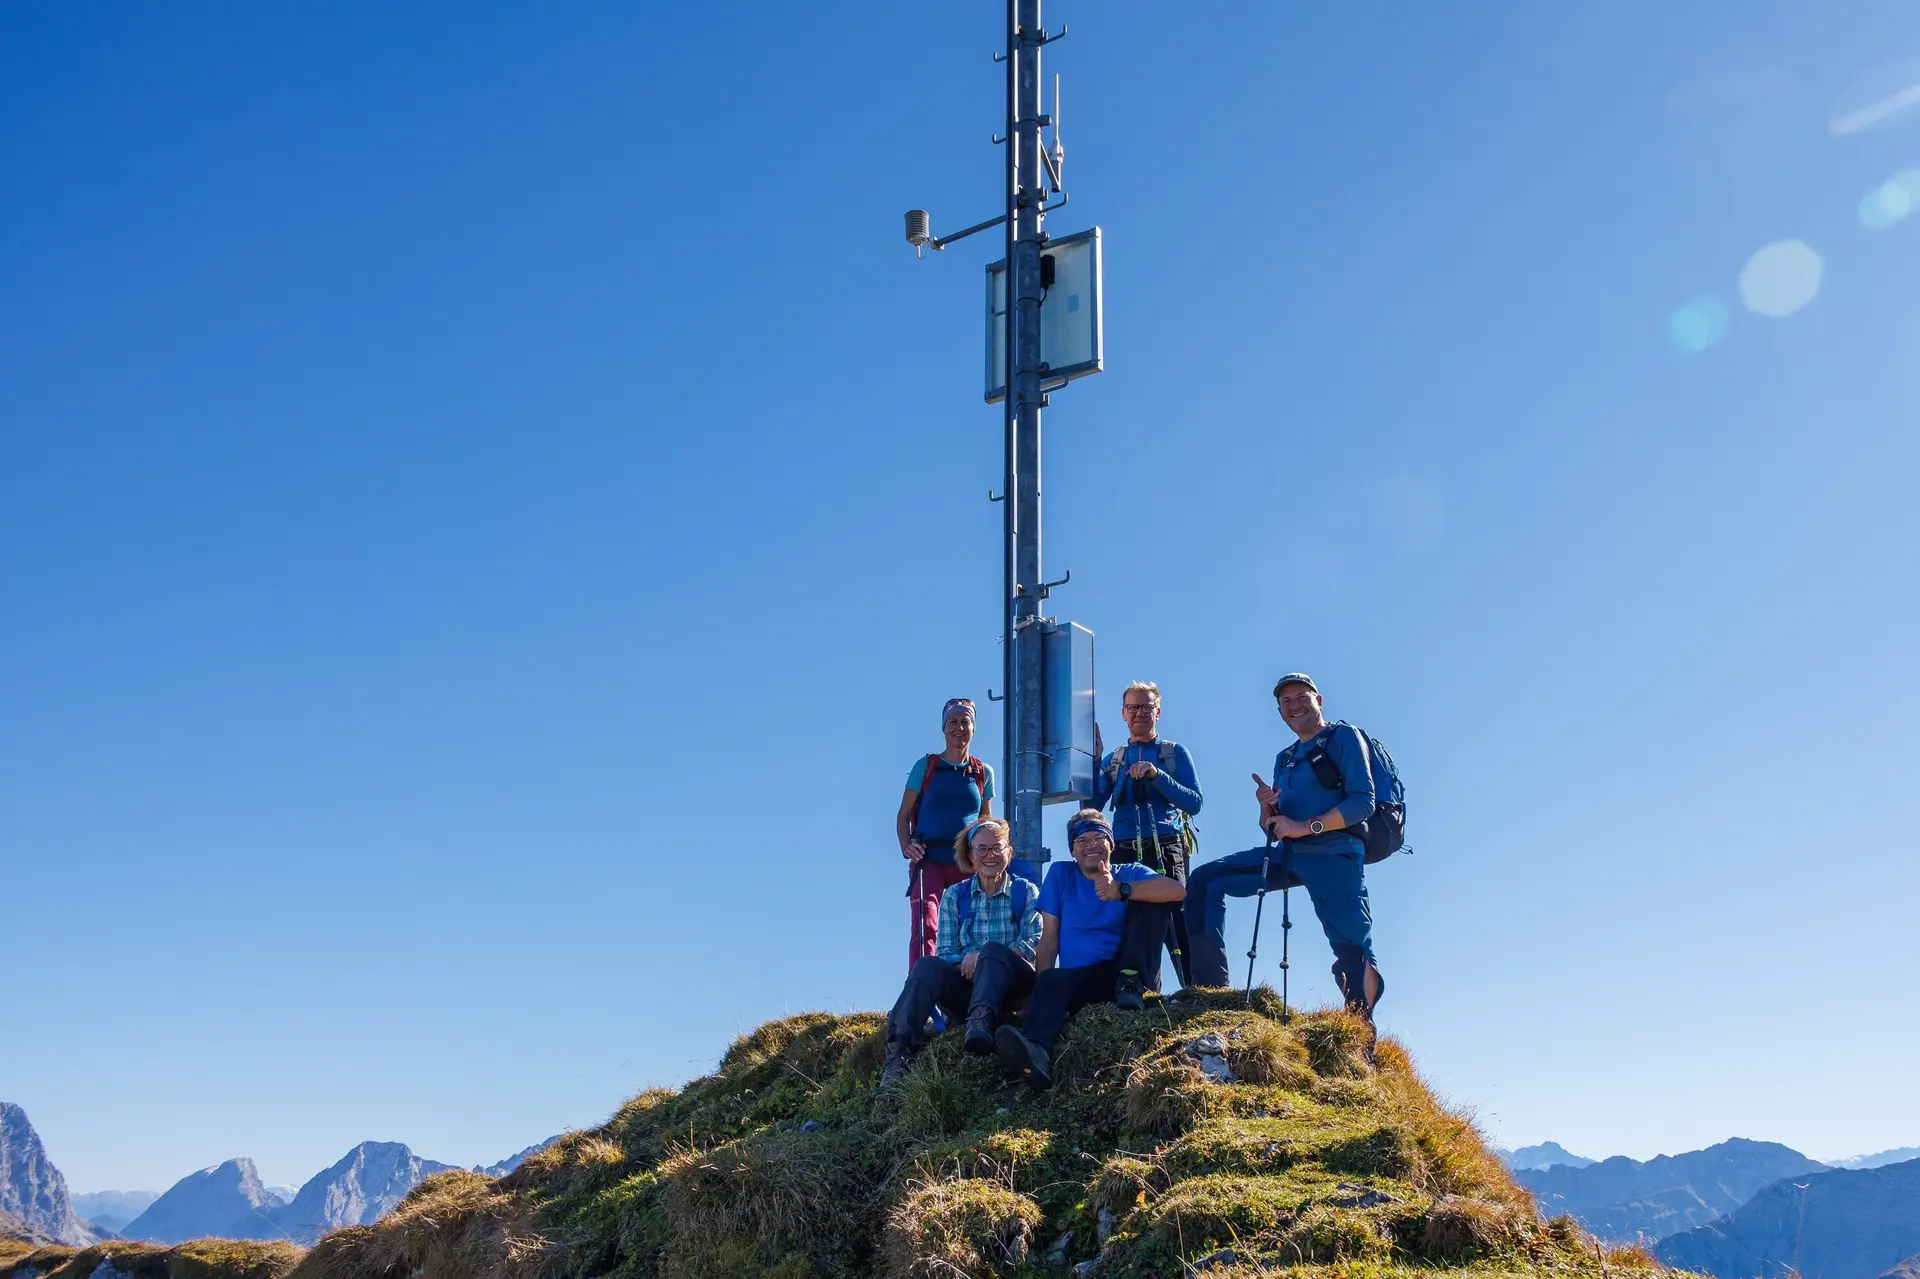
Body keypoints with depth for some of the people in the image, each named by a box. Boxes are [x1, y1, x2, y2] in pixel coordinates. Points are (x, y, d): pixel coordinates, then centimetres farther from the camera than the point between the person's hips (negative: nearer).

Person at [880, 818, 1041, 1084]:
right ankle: (900, 1050, -46)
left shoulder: (1026, 892, 9)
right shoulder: (954, 896, 13)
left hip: (1014, 987, -2)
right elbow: (946, 952, 5)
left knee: (991, 950, -34)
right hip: (966, 987, 2)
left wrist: (984, 959, -19)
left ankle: (981, 1022, -59)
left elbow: (1034, 943, -5)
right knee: (929, 965, -30)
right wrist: (967, 964, -19)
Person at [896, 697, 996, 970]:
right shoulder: (926, 766, 5)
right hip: (928, 859, -3)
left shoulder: (983, 773, 11)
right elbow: (904, 815, 6)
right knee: (925, 927, -18)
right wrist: (906, 847, -11)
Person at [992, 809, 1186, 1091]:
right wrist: (1042, 987, -12)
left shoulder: (1130, 874, 8)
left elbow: (1178, 890, -15)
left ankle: (1132, 983, -21)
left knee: (1152, 900, -13)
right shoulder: (1060, 874, 12)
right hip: (1080, 981, 0)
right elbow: (1049, 938, 4)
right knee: (1053, 982, -35)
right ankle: (1036, 1055, -63)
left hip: (1124, 972, 0)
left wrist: (1122, 890, -29)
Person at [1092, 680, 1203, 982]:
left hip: (1166, 850, -3)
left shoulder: (1175, 753, 11)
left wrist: (1157, 776, -14)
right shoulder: (1113, 760, 19)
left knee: (1177, 923, -15)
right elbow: (1093, 806, 8)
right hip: (1124, 853, 3)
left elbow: (1194, 803, -2)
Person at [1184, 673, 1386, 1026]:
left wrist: (1304, 827, -15)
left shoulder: (1344, 737, 3)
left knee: (1355, 957, -10)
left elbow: (1363, 802, -10)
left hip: (1333, 855, -7)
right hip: (1288, 854, 7)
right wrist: (1267, 808, -2)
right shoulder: (1285, 759, 23)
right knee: (1204, 881, -2)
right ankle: (1210, 987, -9)